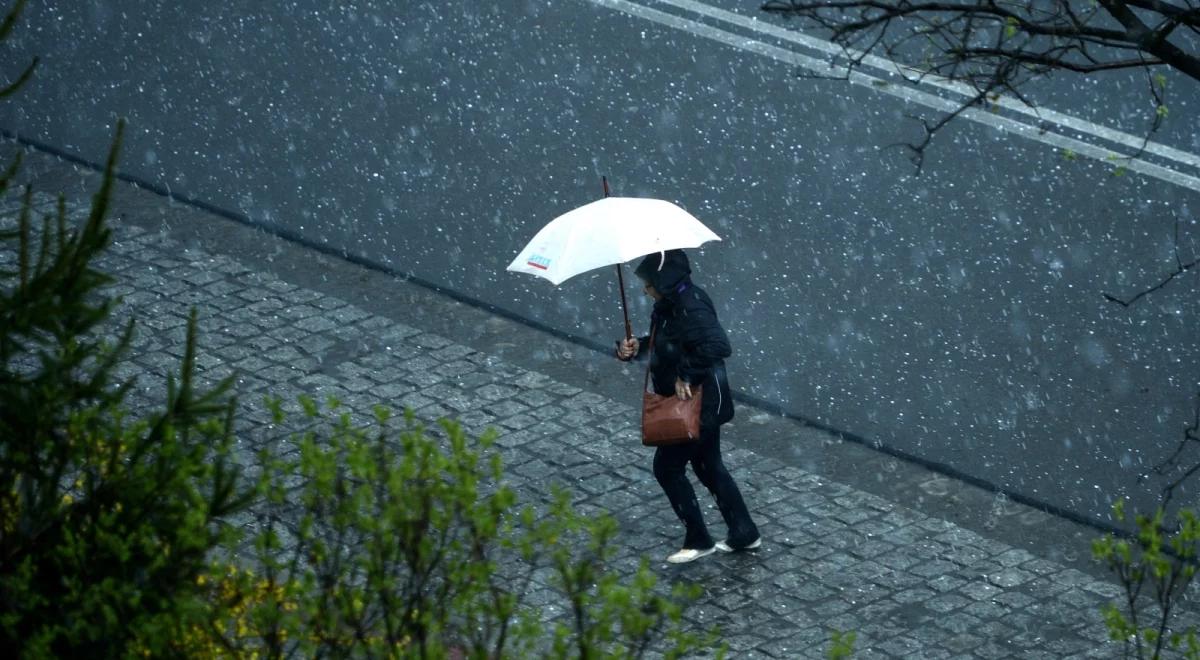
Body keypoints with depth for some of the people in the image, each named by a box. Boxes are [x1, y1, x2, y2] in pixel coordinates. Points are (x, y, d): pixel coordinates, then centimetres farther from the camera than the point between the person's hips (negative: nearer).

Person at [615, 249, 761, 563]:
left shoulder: (691, 309, -27)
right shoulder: (669, 304, 4)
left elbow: (718, 346, -38)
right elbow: (662, 342, 17)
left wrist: (686, 376, -31)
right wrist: (636, 347, -2)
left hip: (698, 404, -10)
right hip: (700, 403, 10)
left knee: (667, 467, 2)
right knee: (709, 466, 20)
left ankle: (698, 541, 12)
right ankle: (744, 534, 30)